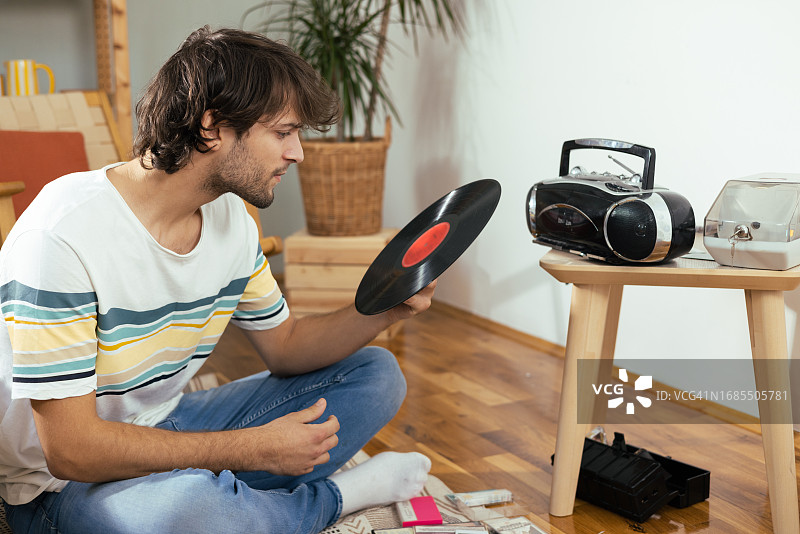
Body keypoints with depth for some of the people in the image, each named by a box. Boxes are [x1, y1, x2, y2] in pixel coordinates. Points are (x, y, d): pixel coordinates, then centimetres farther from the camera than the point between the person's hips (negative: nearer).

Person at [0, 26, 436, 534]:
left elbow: (284, 346, 9)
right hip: (62, 484, -7)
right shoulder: (63, 234, -27)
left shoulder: (231, 217, -2)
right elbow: (70, 449, -27)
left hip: (166, 428, 8)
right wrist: (254, 449, -24)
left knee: (375, 372, 7)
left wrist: (384, 310, -10)